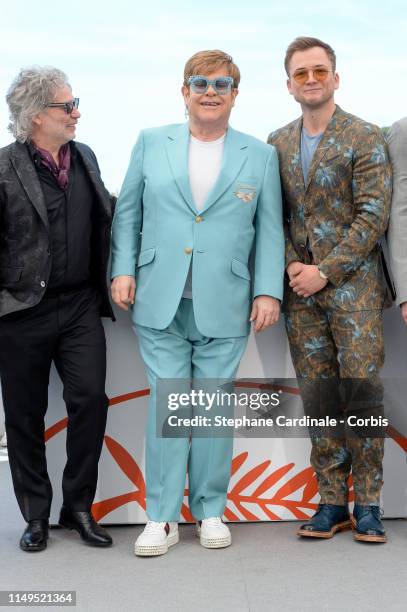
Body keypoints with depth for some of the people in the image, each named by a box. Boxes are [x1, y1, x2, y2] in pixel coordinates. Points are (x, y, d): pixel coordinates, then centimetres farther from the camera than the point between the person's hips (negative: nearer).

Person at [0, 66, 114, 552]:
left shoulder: (85, 157, 8)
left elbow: (103, 224, 16)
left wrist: (109, 282, 10)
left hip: (80, 306, 4)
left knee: (90, 400, -2)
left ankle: (79, 507, 16)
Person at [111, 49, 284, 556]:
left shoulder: (260, 156, 8)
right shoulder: (151, 143, 9)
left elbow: (270, 229, 7)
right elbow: (127, 212, 11)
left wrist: (269, 290, -2)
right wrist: (123, 269, 1)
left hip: (224, 306, 0)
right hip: (160, 303, 0)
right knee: (166, 405, 0)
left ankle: (210, 510, 22)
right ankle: (162, 517, 11)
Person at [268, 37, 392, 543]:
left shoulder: (365, 138, -2)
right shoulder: (277, 143, 12)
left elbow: (373, 216, -9)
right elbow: (275, 215, 11)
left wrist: (326, 272, -14)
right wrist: (291, 267, -5)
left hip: (352, 285, -4)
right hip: (300, 291, 4)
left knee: (361, 391, -4)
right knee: (319, 399, 6)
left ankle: (367, 503, 8)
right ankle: (332, 502, 15)